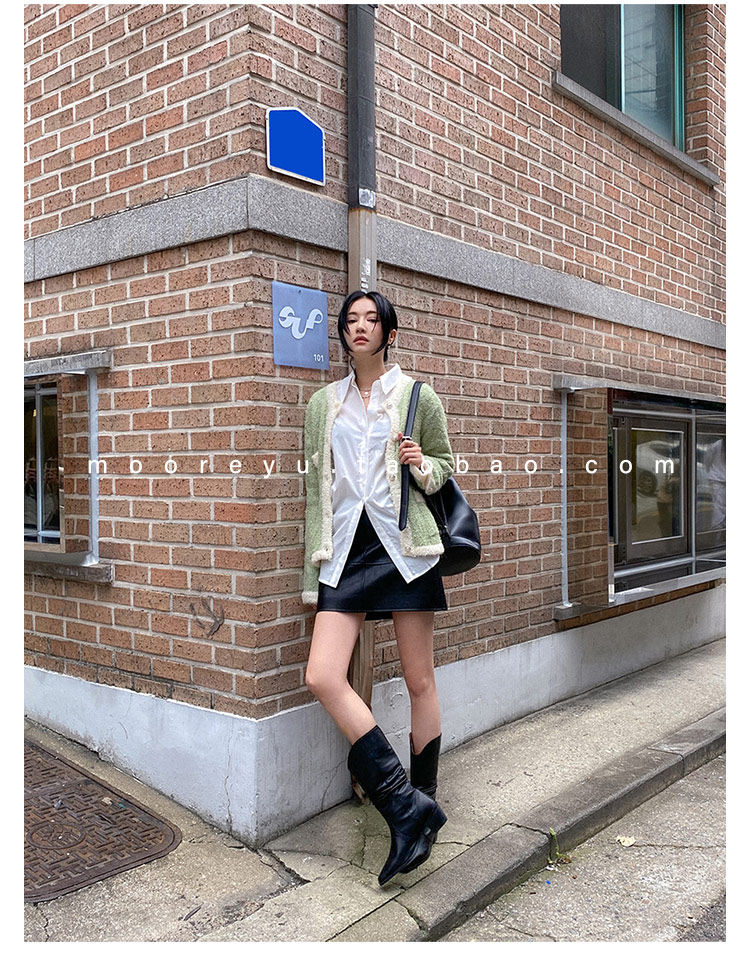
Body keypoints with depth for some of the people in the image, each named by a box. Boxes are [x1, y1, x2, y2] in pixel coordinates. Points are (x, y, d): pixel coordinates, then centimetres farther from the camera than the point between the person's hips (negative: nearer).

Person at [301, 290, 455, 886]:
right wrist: (313, 574, 14)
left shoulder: (419, 396, 6)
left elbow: (445, 468, 15)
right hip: (347, 547, 3)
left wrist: (420, 465, -10)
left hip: (405, 545, -2)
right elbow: (316, 490, 16)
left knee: (419, 681, 3)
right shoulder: (323, 403, 14)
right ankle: (409, 806, -3)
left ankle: (419, 801, 23)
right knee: (323, 678, -12)